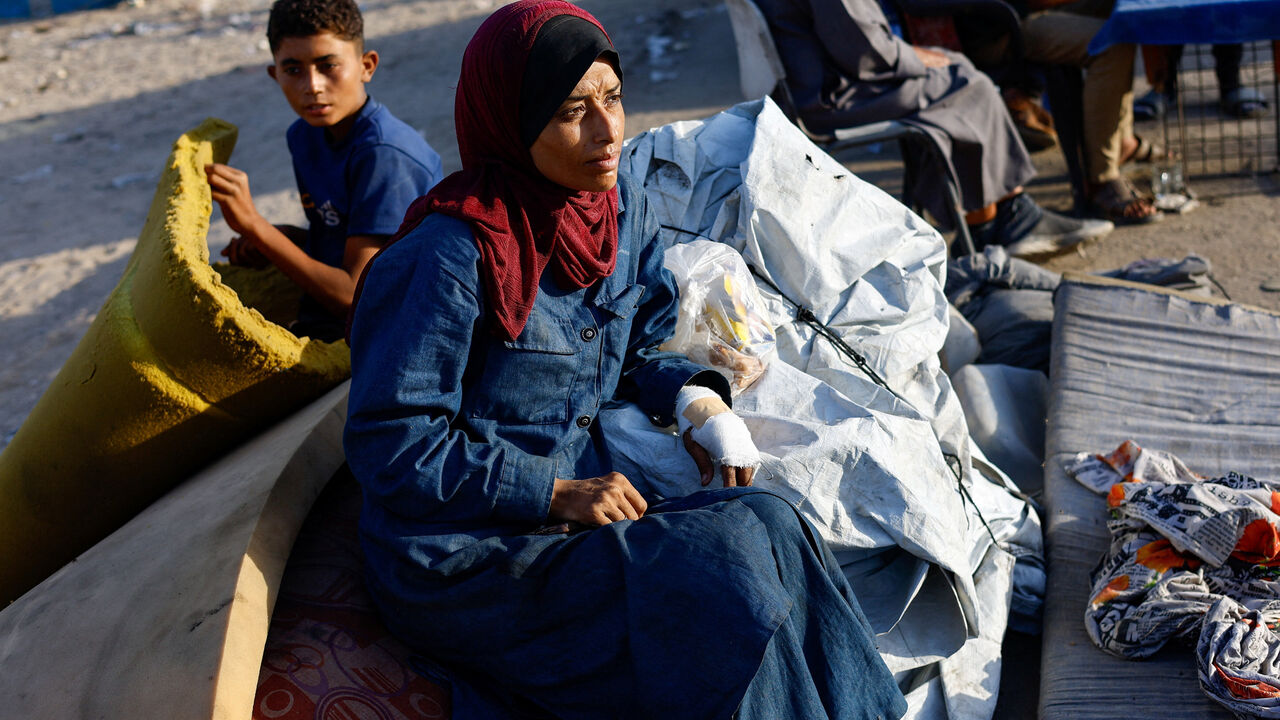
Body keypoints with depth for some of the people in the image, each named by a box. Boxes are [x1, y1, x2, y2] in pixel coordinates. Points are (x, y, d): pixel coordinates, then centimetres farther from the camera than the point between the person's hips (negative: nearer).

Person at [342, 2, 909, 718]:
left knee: (768, 524, -18)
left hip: (582, 493, 7)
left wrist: (695, 396, -8)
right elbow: (390, 443, -18)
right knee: (729, 571, -22)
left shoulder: (625, 210, 2)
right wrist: (557, 494, -19)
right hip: (462, 553, -6)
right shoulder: (448, 259, -20)